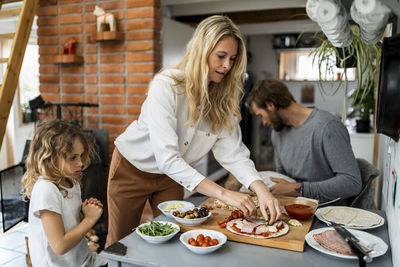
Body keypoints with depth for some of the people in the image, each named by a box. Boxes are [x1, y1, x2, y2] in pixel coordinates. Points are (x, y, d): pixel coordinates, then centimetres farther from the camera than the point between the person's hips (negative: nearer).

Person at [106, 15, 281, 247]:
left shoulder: (223, 98, -13)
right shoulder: (166, 85, -30)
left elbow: (233, 152, -17)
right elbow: (166, 157, -37)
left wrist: (262, 190, -34)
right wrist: (223, 194, -41)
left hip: (171, 175, 4)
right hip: (132, 168, -4)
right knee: (120, 243, 13)